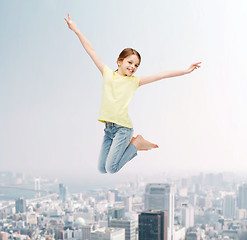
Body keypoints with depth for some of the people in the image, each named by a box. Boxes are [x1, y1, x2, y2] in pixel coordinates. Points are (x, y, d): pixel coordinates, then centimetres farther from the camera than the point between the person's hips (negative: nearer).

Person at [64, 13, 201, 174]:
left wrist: (186, 71, -4)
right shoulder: (107, 74, 7)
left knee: (111, 168, -13)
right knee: (102, 169, 6)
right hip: (108, 127, 4)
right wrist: (77, 30, 7)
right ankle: (131, 145, 24)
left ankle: (136, 143, 10)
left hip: (123, 128, -3)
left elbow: (162, 75, 0)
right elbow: (91, 51, 7)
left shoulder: (134, 81, 3)